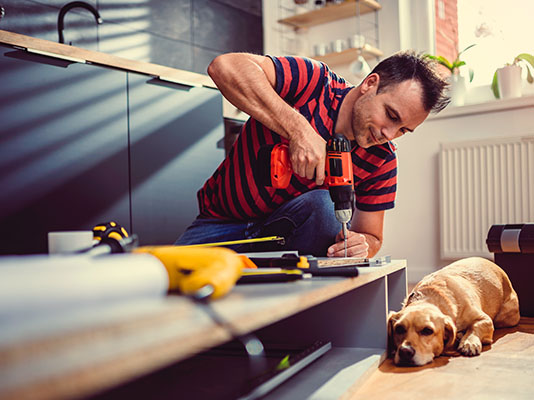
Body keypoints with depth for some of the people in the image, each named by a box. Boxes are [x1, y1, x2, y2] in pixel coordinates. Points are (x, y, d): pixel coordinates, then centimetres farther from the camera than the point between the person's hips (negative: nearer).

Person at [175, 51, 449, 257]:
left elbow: (372, 236, 0)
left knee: (322, 204, -32)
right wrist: (298, 129, -41)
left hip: (292, 227, 2)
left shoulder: (381, 160, -9)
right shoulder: (314, 83, -21)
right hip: (222, 224, -2)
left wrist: (360, 245, -26)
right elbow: (224, 66, -35)